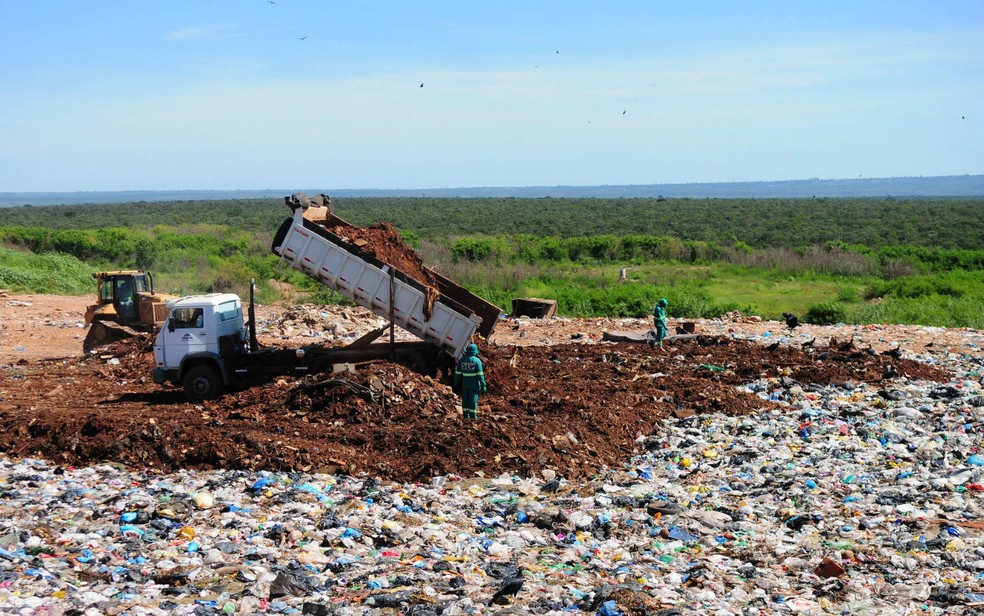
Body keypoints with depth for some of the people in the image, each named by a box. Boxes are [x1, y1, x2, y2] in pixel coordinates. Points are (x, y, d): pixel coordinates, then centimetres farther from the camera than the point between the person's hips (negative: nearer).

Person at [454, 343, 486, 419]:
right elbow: (480, 374, -13)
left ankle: (466, 415, 12)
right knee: (473, 399, 1)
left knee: (465, 399, 11)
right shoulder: (477, 361, -10)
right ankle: (472, 416, 1)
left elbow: (458, 372, 5)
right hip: (474, 384, -3)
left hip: (464, 384, 3)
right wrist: (483, 385, -10)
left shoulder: (462, 359, 2)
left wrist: (456, 383, 13)